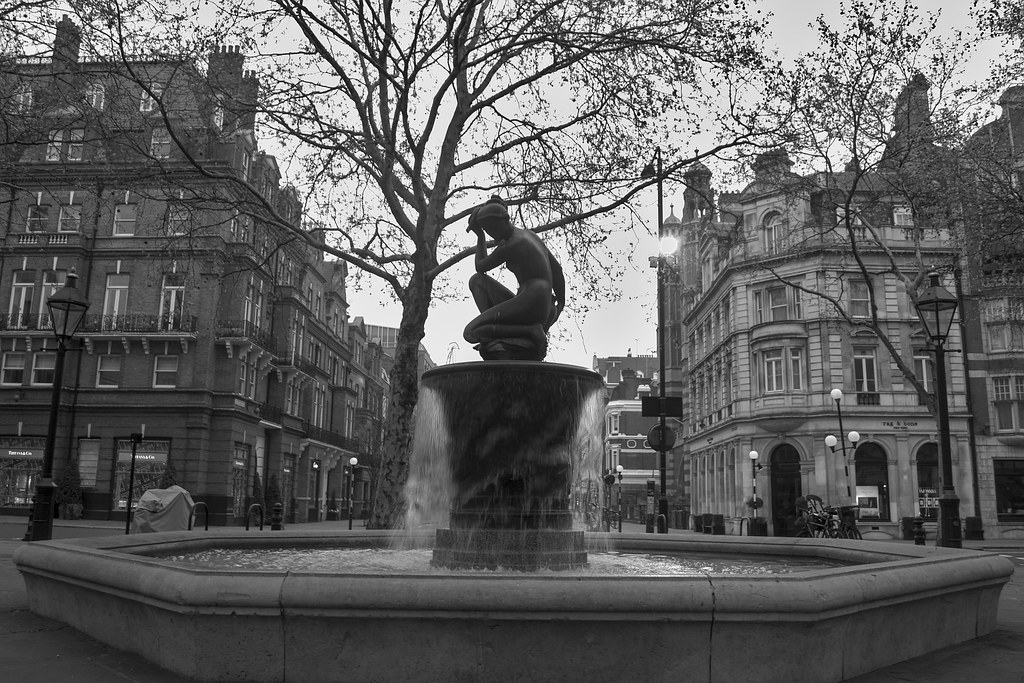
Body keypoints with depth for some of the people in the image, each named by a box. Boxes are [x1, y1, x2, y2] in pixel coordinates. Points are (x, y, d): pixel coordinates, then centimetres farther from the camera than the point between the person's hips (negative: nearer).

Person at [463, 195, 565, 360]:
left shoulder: (510, 246, -8)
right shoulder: (529, 234, 20)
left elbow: (480, 267, 8)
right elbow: (557, 269, 23)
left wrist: (481, 237, 18)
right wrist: (560, 305, 29)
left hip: (529, 304, -10)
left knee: (470, 333, -9)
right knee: (476, 281, 16)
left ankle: (531, 332, -15)